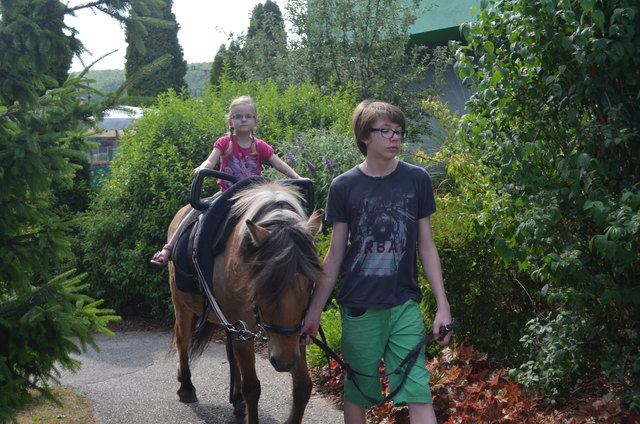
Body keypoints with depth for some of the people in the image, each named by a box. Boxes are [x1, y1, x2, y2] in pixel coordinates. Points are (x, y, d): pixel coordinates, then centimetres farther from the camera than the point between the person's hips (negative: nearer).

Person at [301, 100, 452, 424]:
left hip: (404, 303, 0)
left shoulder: (417, 180, 1)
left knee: (418, 392, -6)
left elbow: (426, 247, 5)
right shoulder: (344, 186, -1)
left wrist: (442, 306, 0)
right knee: (357, 391, 10)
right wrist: (314, 311, 4)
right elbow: (335, 255, 4)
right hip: (359, 307, 0)